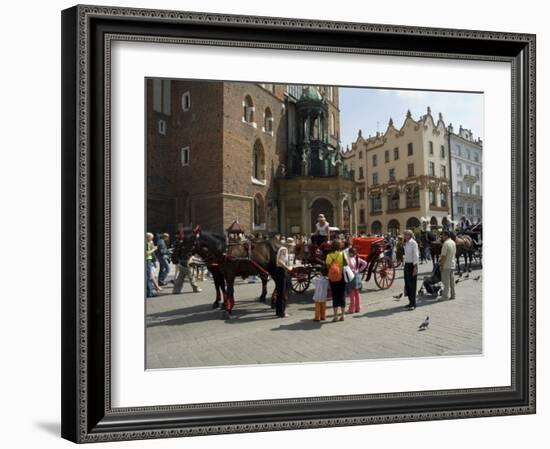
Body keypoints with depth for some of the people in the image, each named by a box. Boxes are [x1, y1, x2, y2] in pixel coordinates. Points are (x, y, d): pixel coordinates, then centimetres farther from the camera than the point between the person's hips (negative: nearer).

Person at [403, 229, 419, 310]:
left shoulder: (413, 243, -13)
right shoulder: (406, 243, 11)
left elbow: (415, 256, -16)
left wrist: (415, 268, -19)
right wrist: (405, 266, 14)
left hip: (412, 265, -8)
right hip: (406, 264, 8)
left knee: (412, 284, -4)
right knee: (407, 284, 11)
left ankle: (413, 304, 2)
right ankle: (411, 302, 21)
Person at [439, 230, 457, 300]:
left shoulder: (446, 243, -17)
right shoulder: (453, 243, 11)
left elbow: (443, 256, -19)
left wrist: (442, 265, -17)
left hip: (446, 265, -8)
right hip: (452, 265, 8)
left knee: (446, 281, -4)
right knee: (452, 280, 12)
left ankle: (445, 296, -2)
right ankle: (452, 295, 15)